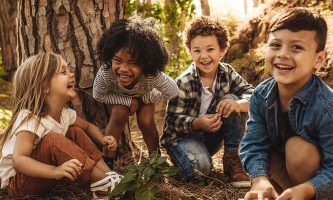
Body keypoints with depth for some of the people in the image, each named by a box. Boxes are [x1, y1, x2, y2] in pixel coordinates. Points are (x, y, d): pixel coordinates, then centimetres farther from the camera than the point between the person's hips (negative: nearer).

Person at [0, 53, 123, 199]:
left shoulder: (65, 113, -4)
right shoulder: (30, 119, -28)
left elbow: (88, 126, 15)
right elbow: (18, 160, -38)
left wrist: (102, 140, -8)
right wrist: (55, 171, -53)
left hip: (42, 178, 9)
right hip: (17, 182, -8)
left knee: (76, 132, -1)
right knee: (53, 140, -32)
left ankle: (108, 174, -10)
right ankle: (104, 183, -25)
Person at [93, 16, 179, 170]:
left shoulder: (153, 76, -44)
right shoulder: (105, 73, -44)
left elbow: (173, 92, -25)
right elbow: (98, 95, -24)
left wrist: (145, 99, -22)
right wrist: (129, 102, -29)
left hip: (144, 95, 0)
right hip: (118, 96, 0)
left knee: (146, 121, -17)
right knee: (119, 115, -25)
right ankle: (108, 161, -10)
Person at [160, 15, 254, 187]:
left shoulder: (227, 73, -7)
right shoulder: (184, 83, -19)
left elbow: (252, 94, -14)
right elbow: (173, 120, -18)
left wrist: (238, 104, -37)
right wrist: (198, 123, -37)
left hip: (211, 135, 5)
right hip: (183, 136, -5)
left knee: (231, 100, -19)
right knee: (199, 167, -36)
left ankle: (232, 159, -13)